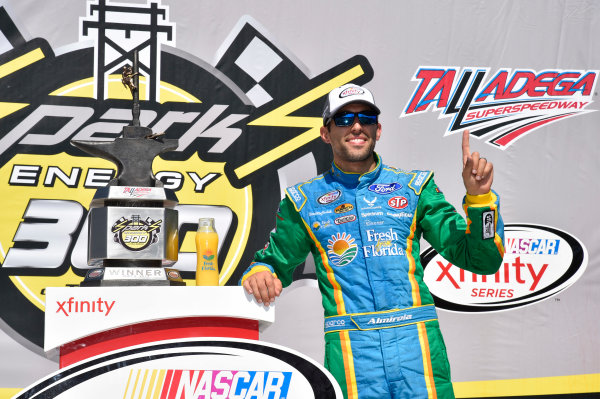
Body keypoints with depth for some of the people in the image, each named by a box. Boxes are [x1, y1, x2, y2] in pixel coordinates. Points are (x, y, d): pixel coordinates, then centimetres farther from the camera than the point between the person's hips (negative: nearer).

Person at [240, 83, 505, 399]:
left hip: (416, 341, 1)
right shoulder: (304, 200, 12)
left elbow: (482, 259, 8)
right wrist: (259, 275, -3)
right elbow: (275, 263, 21)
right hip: (350, 347, 0)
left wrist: (478, 197, -7)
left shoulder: (414, 187, 11)